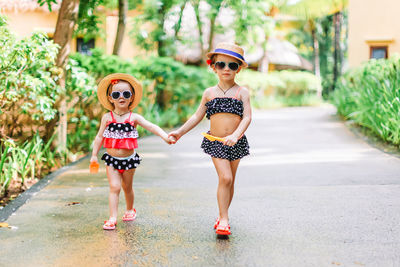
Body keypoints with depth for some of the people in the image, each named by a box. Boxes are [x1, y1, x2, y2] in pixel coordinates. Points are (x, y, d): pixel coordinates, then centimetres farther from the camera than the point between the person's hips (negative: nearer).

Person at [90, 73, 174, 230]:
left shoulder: (133, 117, -5)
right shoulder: (107, 117, -2)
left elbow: (151, 127, -12)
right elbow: (99, 137, 4)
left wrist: (165, 137, -27)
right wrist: (94, 155, 2)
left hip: (129, 159, 1)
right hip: (112, 159, 0)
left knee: (127, 187, 16)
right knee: (114, 187, -9)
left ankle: (130, 210, 40)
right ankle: (112, 218, -6)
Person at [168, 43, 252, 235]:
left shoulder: (242, 92, 1)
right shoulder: (209, 93, 5)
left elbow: (247, 117, -9)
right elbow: (197, 116, 15)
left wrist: (235, 135, -24)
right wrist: (180, 132, 13)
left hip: (236, 143, 1)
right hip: (215, 142, -1)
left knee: (230, 181, 10)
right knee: (225, 178, -14)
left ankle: (222, 216, 26)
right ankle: (224, 220, -8)